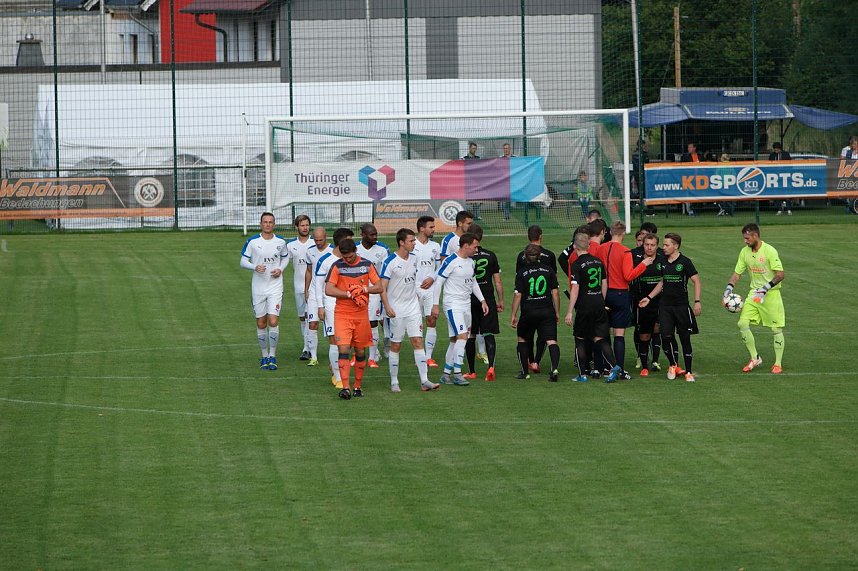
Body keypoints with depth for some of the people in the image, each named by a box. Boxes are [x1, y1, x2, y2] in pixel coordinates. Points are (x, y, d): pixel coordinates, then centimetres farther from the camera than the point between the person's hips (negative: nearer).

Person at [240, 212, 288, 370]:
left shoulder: (280, 242, 1)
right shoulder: (252, 242, -4)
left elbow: (285, 257, 18)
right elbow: (243, 261, -1)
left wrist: (280, 269, -2)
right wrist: (255, 267, -21)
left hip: (275, 287, 0)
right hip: (258, 288, 0)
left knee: (273, 322, -12)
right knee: (261, 324, 6)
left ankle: (272, 356, -1)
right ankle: (264, 356, 21)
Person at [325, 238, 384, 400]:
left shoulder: (367, 265, 3)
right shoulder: (337, 266, -2)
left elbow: (379, 287, 3)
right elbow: (328, 290, -9)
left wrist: (363, 289, -15)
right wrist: (350, 294, -16)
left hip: (361, 315, 2)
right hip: (342, 315, -2)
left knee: (360, 352, 7)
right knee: (343, 349, -13)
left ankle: (357, 387, 19)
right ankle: (345, 388, -17)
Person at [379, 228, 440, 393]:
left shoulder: (414, 259, 7)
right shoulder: (390, 262, -12)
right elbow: (382, 287, -13)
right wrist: (387, 307, -22)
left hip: (412, 308, 5)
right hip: (395, 311, -5)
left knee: (418, 342, -2)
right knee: (395, 346, 2)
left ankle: (424, 381, -5)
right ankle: (394, 382, 12)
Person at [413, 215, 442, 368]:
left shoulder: (435, 246, 10)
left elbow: (440, 267, 18)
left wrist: (432, 278, -2)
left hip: (430, 288, 3)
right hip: (414, 288, -3)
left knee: (432, 321, -5)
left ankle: (429, 356, -2)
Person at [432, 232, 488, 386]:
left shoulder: (471, 262, 12)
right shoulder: (450, 261, -13)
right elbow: (438, 282, -11)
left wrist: (482, 300, 18)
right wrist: (435, 304, -13)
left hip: (466, 305, 8)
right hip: (453, 305, -8)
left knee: (455, 340, 9)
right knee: (462, 337, -17)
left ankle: (446, 374, 15)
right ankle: (457, 374, -15)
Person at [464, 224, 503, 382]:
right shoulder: (490, 255, 2)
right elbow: (498, 281, 5)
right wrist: (501, 301, 13)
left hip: (469, 300, -1)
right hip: (488, 299, 1)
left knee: (470, 336, 8)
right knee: (489, 334, 1)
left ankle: (471, 371, 13)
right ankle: (491, 366, -19)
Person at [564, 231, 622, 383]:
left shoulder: (576, 265, -11)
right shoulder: (598, 261, 8)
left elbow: (575, 289, -15)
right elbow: (604, 284, 13)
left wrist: (569, 312, -14)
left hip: (584, 306, -5)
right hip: (599, 305, 5)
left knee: (580, 340, 9)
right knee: (600, 339, 6)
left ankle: (582, 374, 10)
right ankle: (613, 366, -14)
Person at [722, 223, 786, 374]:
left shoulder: (769, 251, -16)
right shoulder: (745, 252, 4)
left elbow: (780, 274, -18)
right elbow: (737, 273, 10)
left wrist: (766, 288, -27)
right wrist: (728, 289, -4)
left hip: (771, 294, -6)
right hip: (754, 293, 6)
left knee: (776, 329, -2)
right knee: (743, 323, -6)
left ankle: (778, 364, 11)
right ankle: (755, 359, 8)